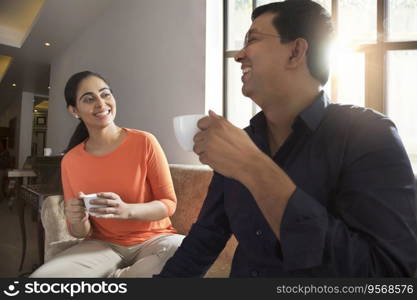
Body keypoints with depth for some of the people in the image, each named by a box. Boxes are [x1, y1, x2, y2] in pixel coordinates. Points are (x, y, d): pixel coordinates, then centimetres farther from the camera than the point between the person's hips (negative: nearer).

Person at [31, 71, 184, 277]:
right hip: (103, 244, 2)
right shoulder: (70, 161, -2)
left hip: (152, 240, -1)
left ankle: (114, 276, -10)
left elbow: (169, 203, -9)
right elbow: (81, 233, 4)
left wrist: (127, 210, -27)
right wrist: (78, 221, -20)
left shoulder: (144, 142, -12)